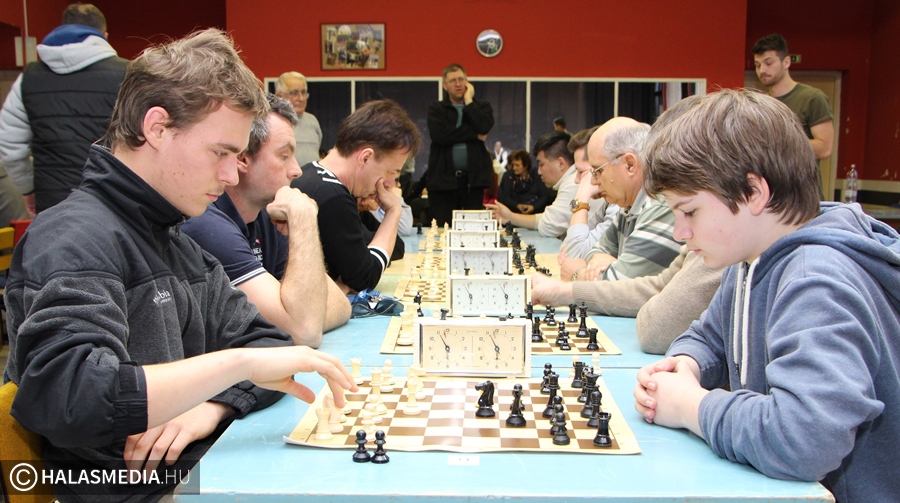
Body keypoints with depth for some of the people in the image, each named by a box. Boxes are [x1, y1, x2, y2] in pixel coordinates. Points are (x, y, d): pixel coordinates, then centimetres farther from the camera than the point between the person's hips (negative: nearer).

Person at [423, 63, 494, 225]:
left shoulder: (481, 106, 13)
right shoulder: (436, 109, 9)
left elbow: (484, 127, -10)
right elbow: (439, 135, -11)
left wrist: (468, 100, 1)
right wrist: (474, 135, -8)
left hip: (473, 179, 1)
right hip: (443, 179, -1)